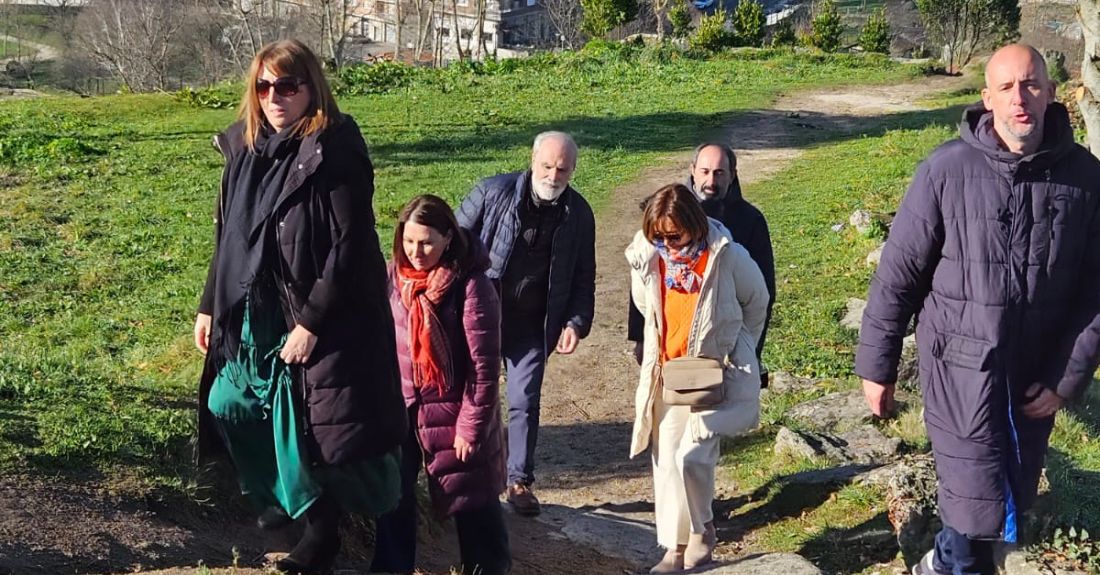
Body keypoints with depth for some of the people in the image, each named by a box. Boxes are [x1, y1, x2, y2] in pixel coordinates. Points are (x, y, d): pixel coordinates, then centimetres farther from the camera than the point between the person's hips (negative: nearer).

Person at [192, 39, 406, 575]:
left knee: (312, 427, -3)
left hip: (325, 319, -7)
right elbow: (228, 237, 13)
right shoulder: (246, 148, 5)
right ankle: (281, 498, 35)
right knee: (228, 407, 14)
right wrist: (210, 306, 13)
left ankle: (322, 529, 20)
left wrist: (310, 322, -19)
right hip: (253, 319, 8)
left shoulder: (335, 153, -15)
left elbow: (349, 248, -18)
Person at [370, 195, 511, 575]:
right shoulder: (393, 276, -1)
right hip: (400, 407, 5)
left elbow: (484, 366, -15)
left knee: (471, 500, 8)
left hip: (452, 410, -4)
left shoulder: (471, 286, -17)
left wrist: (471, 426, -14)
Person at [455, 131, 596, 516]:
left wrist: (576, 322, -6)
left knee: (525, 401, 5)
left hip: (531, 326, 1)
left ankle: (520, 480, 18)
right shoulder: (492, 192, -11)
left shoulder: (578, 214, -2)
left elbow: (583, 277, 5)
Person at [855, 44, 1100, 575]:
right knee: (980, 506, -5)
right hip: (962, 365, -3)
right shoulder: (947, 170, -12)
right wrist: (877, 368, -3)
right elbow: (898, 275, -6)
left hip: (1035, 372, 3)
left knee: (1015, 499, 15)